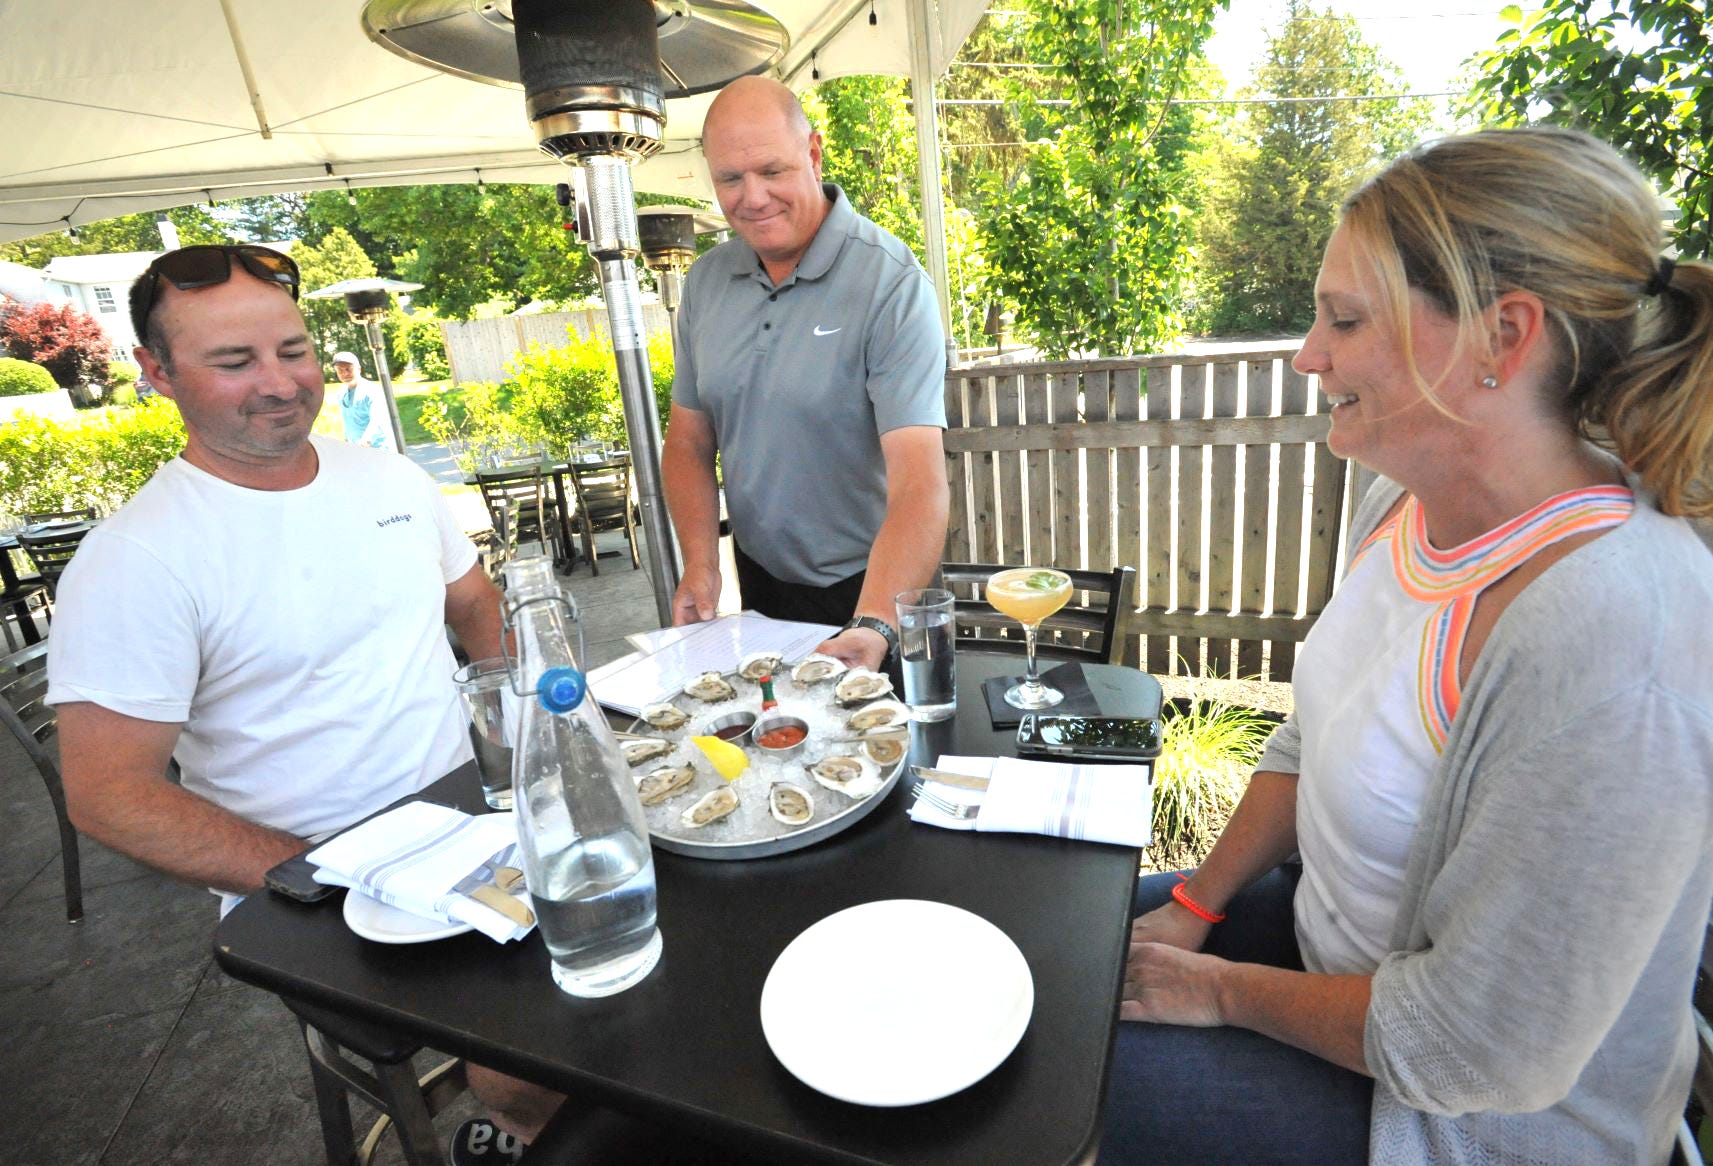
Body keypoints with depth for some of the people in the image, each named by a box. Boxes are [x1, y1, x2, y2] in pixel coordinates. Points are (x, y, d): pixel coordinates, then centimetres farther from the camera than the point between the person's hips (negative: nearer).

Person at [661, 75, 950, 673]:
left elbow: (919, 482, -29)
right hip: (759, 583, 5)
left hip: (866, 589, -5)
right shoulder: (706, 281, -1)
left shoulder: (892, 284, -19)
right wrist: (700, 566, -9)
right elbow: (689, 442, 5)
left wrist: (875, 625, -41)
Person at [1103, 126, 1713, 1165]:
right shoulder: (1409, 504, -7)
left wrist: (1221, 990, -14)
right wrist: (1196, 909, 0)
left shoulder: (1610, 645, -36)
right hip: (1337, 938, 7)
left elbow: (1484, 1048, -28)